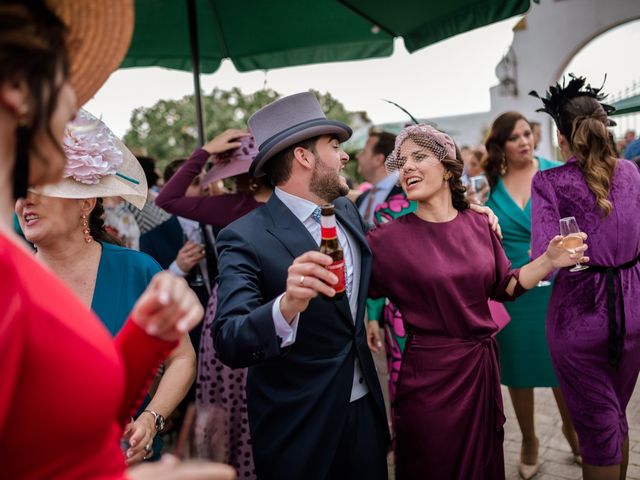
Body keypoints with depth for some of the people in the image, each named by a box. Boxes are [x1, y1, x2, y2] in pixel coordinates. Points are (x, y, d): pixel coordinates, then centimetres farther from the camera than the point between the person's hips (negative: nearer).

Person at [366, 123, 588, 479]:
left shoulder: (479, 225, 0)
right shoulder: (389, 239, -14)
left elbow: (504, 287, 6)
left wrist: (549, 260, -5)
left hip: (484, 364, 5)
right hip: (431, 374, -4)